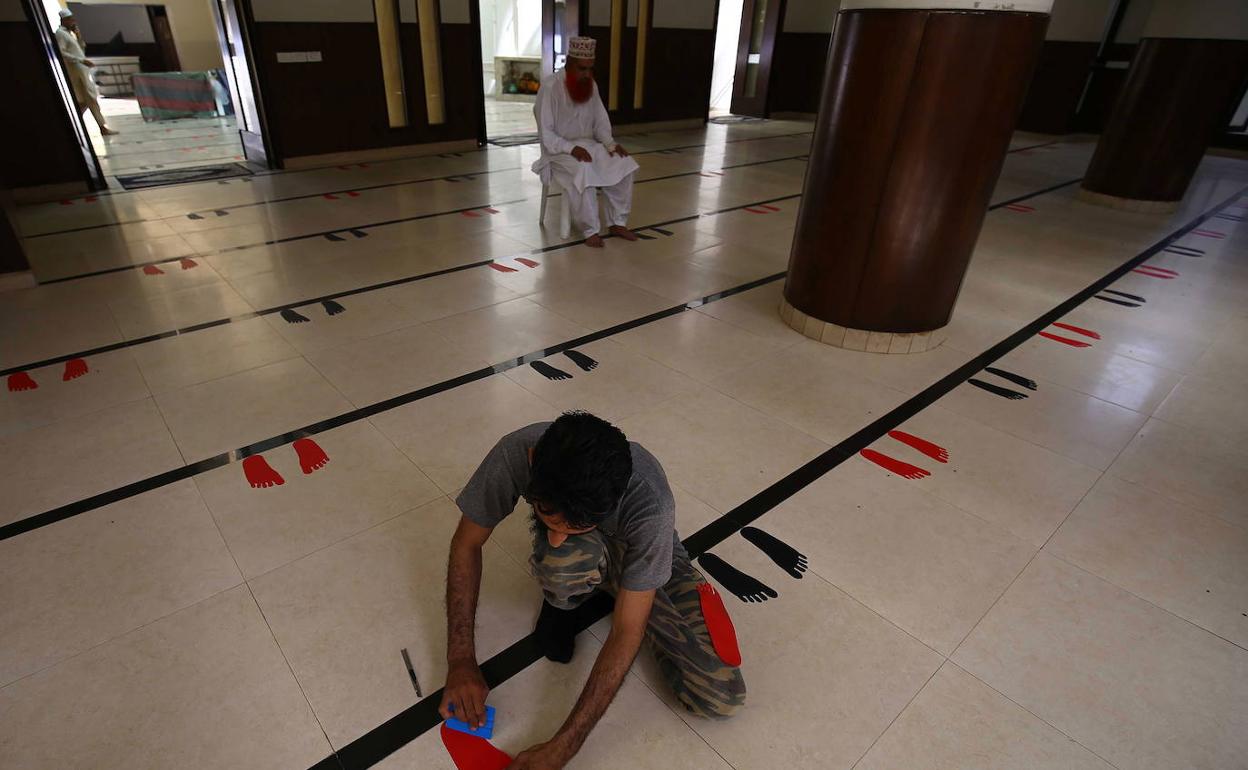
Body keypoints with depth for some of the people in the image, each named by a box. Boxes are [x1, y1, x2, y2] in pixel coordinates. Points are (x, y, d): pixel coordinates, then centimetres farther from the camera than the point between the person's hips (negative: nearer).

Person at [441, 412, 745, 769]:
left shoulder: (650, 503, -40)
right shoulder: (516, 453, -35)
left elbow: (627, 632, -31)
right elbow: (467, 543, -18)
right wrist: (461, 660, -22)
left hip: (644, 554, 0)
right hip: (577, 554, 0)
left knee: (722, 698, -16)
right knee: (566, 560, -40)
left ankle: (615, 591, 8)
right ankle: (564, 601, -1)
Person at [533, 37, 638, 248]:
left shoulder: (591, 85, 5)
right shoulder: (550, 86, -15)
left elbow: (600, 123, 10)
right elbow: (546, 134, -17)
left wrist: (610, 143, -10)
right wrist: (571, 148, -29)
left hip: (588, 145, 6)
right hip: (558, 150, -6)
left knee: (624, 164, -16)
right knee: (583, 171, -37)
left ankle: (618, 223, -7)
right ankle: (591, 231, -26)